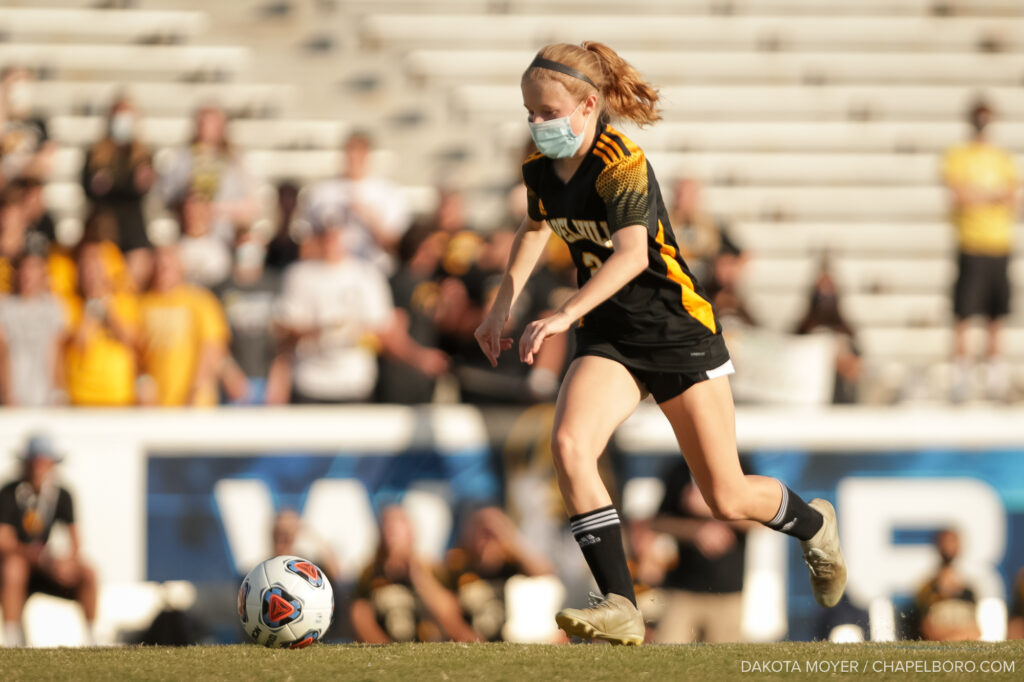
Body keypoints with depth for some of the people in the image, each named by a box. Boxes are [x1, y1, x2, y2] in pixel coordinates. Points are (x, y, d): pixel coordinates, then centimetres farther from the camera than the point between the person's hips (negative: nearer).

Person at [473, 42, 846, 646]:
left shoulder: (621, 162, -22)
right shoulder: (540, 168, 0)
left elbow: (631, 253, -38)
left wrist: (564, 316, -48)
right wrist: (504, 304, 14)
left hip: (679, 331, -6)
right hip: (610, 340, 6)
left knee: (727, 498, 0)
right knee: (569, 445, -24)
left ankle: (814, 526, 35)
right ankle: (620, 607, -24)